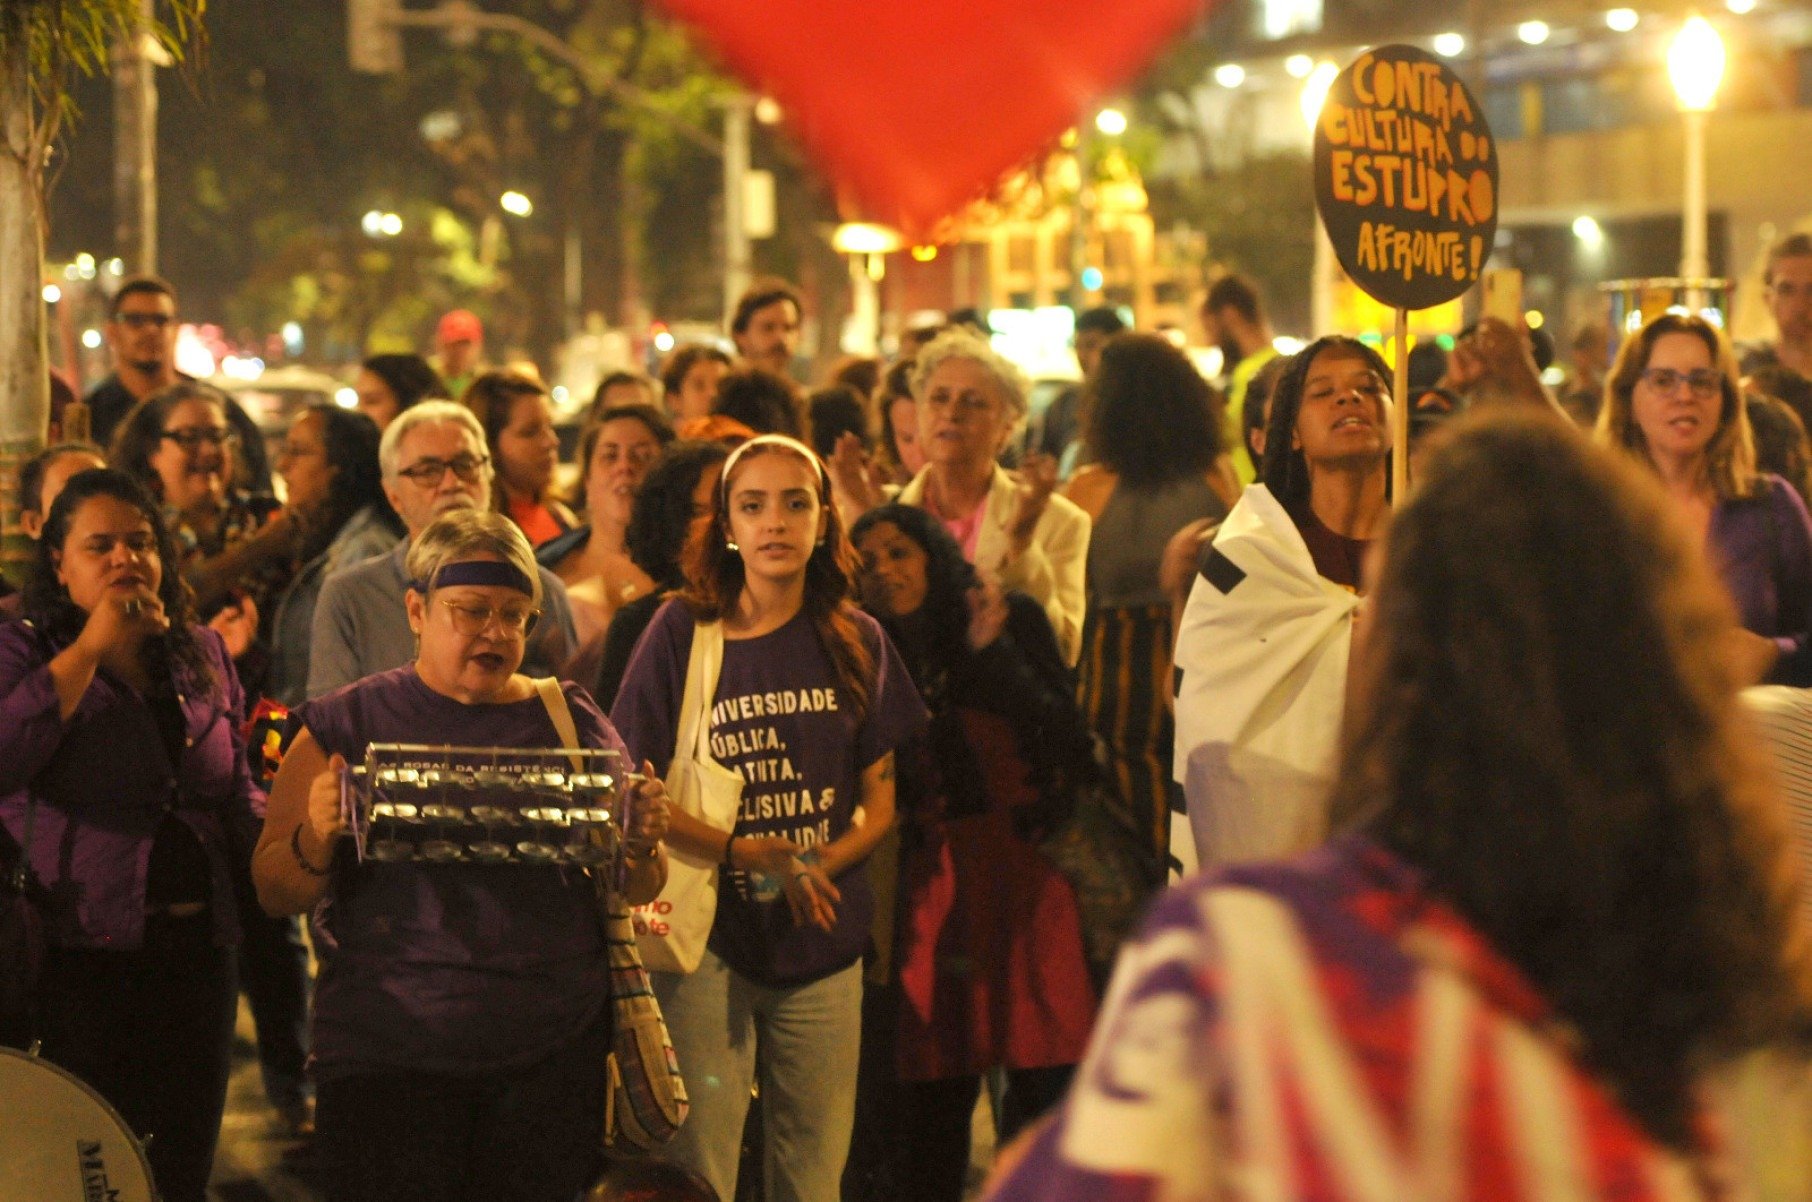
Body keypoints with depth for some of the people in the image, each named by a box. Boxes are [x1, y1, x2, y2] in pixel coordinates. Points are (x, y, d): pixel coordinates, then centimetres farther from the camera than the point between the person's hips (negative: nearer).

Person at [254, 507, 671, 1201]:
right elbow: (276, 894, 2)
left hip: (554, 1051, 2)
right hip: (392, 1056, -2)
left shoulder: (572, 722, 10)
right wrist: (316, 838, -19)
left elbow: (636, 894, 13)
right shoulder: (344, 727, 4)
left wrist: (643, 844, -9)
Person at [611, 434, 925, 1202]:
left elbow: (880, 798, 10)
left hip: (824, 942, 3)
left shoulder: (855, 642, 7)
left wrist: (819, 865, -9)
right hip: (709, 937, -3)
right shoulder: (681, 633, -1)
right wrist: (749, 855, -14)